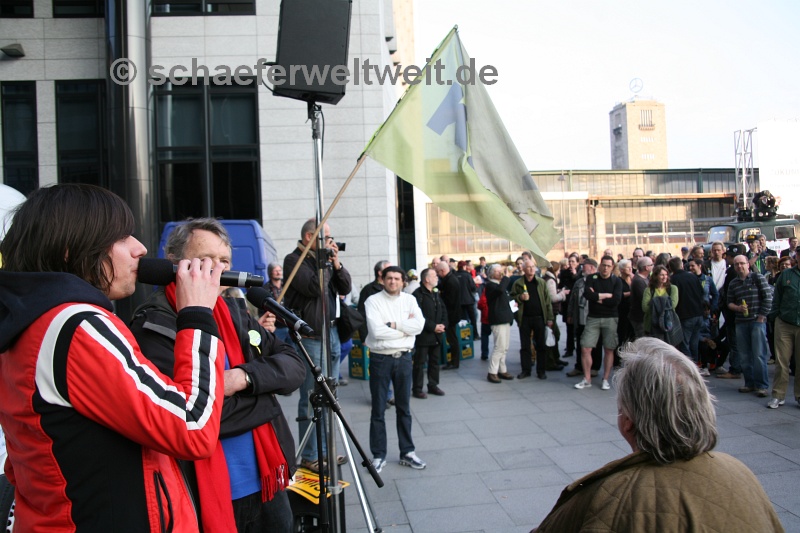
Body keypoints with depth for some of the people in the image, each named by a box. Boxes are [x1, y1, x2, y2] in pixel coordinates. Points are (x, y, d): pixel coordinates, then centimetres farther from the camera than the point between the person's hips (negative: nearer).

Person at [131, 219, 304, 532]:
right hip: (204, 499, -6)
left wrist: (245, 377, -16)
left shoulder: (236, 310, 7)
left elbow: (295, 367, 2)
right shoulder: (153, 325, -14)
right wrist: (263, 393, -11)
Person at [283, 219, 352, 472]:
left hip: (331, 331, 8)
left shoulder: (324, 259, 16)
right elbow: (315, 288, -20)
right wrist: (325, 262, -10)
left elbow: (346, 288, 11)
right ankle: (309, 456, 2)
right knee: (312, 397, -6)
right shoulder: (294, 260, -7)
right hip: (311, 335, -8)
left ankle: (324, 449, 22)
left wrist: (336, 263, -1)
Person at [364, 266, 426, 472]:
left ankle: (407, 452, 24)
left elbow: (419, 325, -9)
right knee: (378, 409, 5)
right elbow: (377, 331, -18)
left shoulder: (410, 300, 5)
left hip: (403, 357, 3)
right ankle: (378, 455, 16)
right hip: (380, 359, -3)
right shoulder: (373, 301, -6)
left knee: (404, 407, 13)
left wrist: (393, 324, -14)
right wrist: (406, 327, -10)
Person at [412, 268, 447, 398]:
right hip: (423, 335, -8)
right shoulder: (418, 294, -15)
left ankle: (433, 385, 26)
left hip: (436, 335, 8)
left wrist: (442, 324, -2)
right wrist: (433, 327, -17)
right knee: (420, 363, 0)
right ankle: (417, 389, 8)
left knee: (435, 361, 15)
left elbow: (443, 310, 16)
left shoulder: (436, 294, 13)